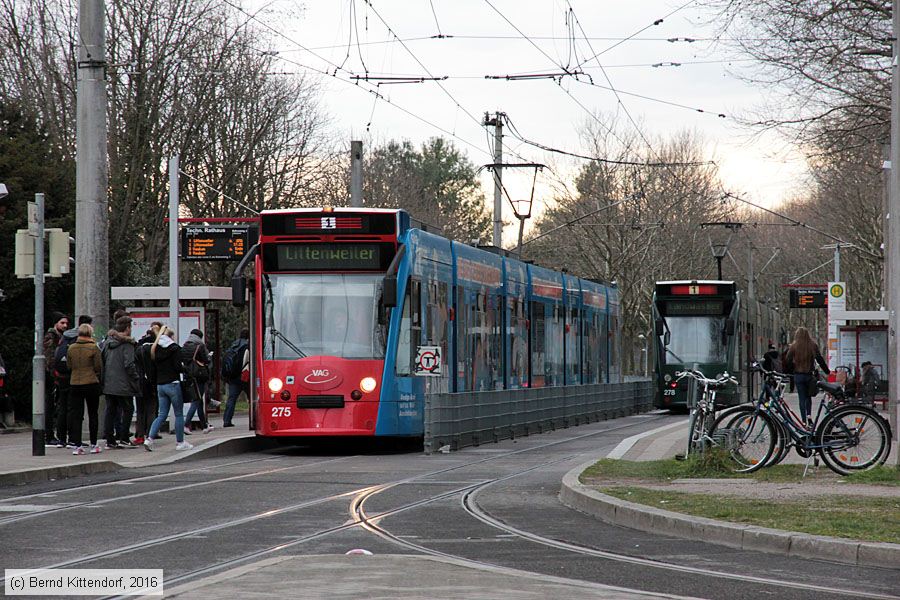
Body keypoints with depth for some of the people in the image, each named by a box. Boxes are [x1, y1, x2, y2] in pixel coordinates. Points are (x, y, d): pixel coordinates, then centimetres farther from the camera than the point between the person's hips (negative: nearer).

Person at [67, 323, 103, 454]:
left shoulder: (71, 349, 2)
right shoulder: (93, 348, -9)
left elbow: (69, 366, 9)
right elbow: (98, 367, -6)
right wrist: (98, 379, 11)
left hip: (74, 384, 2)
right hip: (91, 383, -2)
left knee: (76, 415, 5)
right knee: (93, 414, 9)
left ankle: (77, 445, 0)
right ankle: (93, 445, 11)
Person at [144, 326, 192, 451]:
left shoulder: (156, 349, 8)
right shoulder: (174, 348, -8)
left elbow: (154, 366, 10)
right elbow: (178, 367, -15)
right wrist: (185, 369, 4)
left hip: (160, 385, 6)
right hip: (173, 384, -6)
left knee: (162, 415, 9)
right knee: (179, 414, 5)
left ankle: (149, 439, -6)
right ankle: (180, 443, 9)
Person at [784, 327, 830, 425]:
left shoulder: (794, 347, -4)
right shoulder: (813, 346, -2)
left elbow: (788, 361, -3)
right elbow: (820, 360, 0)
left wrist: (788, 373, 9)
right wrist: (827, 371, 9)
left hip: (798, 375, -1)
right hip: (810, 374, 1)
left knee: (802, 398, 4)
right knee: (808, 397, 18)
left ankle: (804, 421, 2)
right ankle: (809, 415, -1)